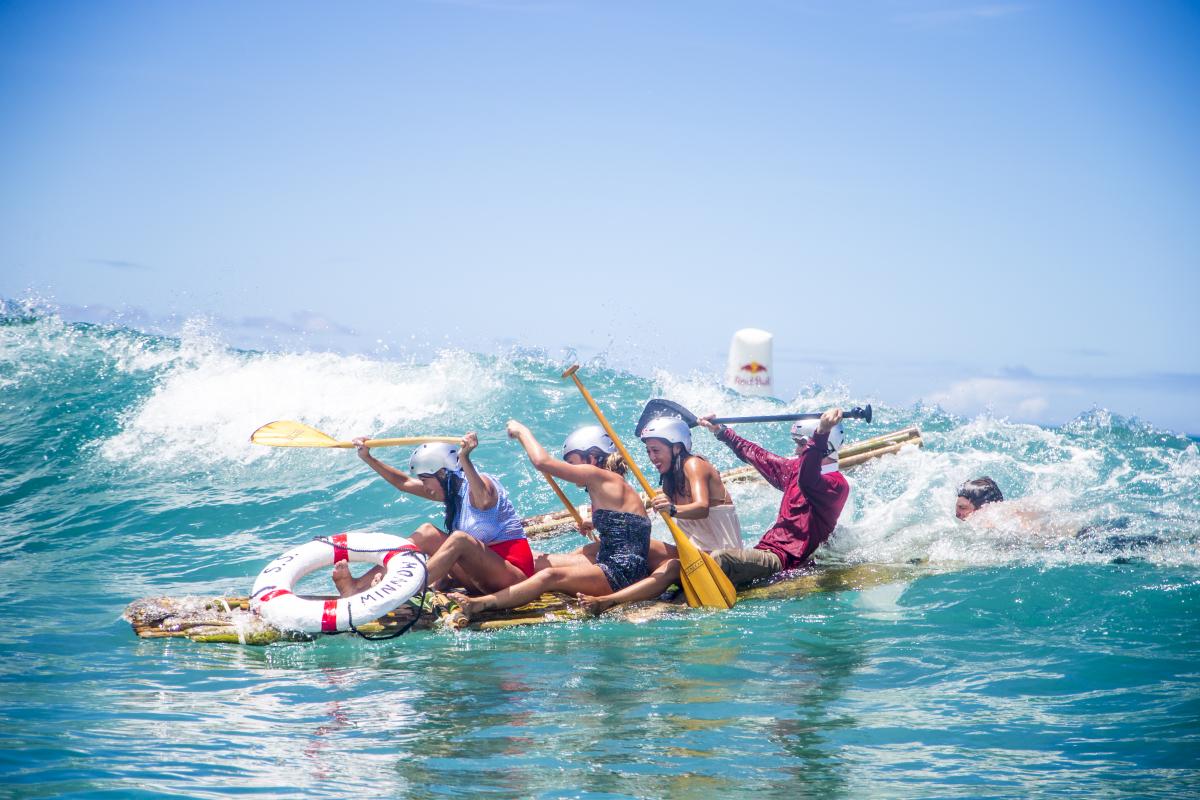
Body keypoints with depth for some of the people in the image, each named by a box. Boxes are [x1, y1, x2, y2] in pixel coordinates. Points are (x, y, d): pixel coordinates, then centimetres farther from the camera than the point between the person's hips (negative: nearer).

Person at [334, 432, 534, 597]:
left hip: (512, 572, -8)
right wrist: (368, 458, 14)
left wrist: (465, 460, -48)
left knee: (459, 539, -32)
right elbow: (403, 483, 19)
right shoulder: (453, 490, 14)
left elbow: (484, 501, -38)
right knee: (427, 533, -4)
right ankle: (359, 585, -19)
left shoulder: (478, 483, -12)